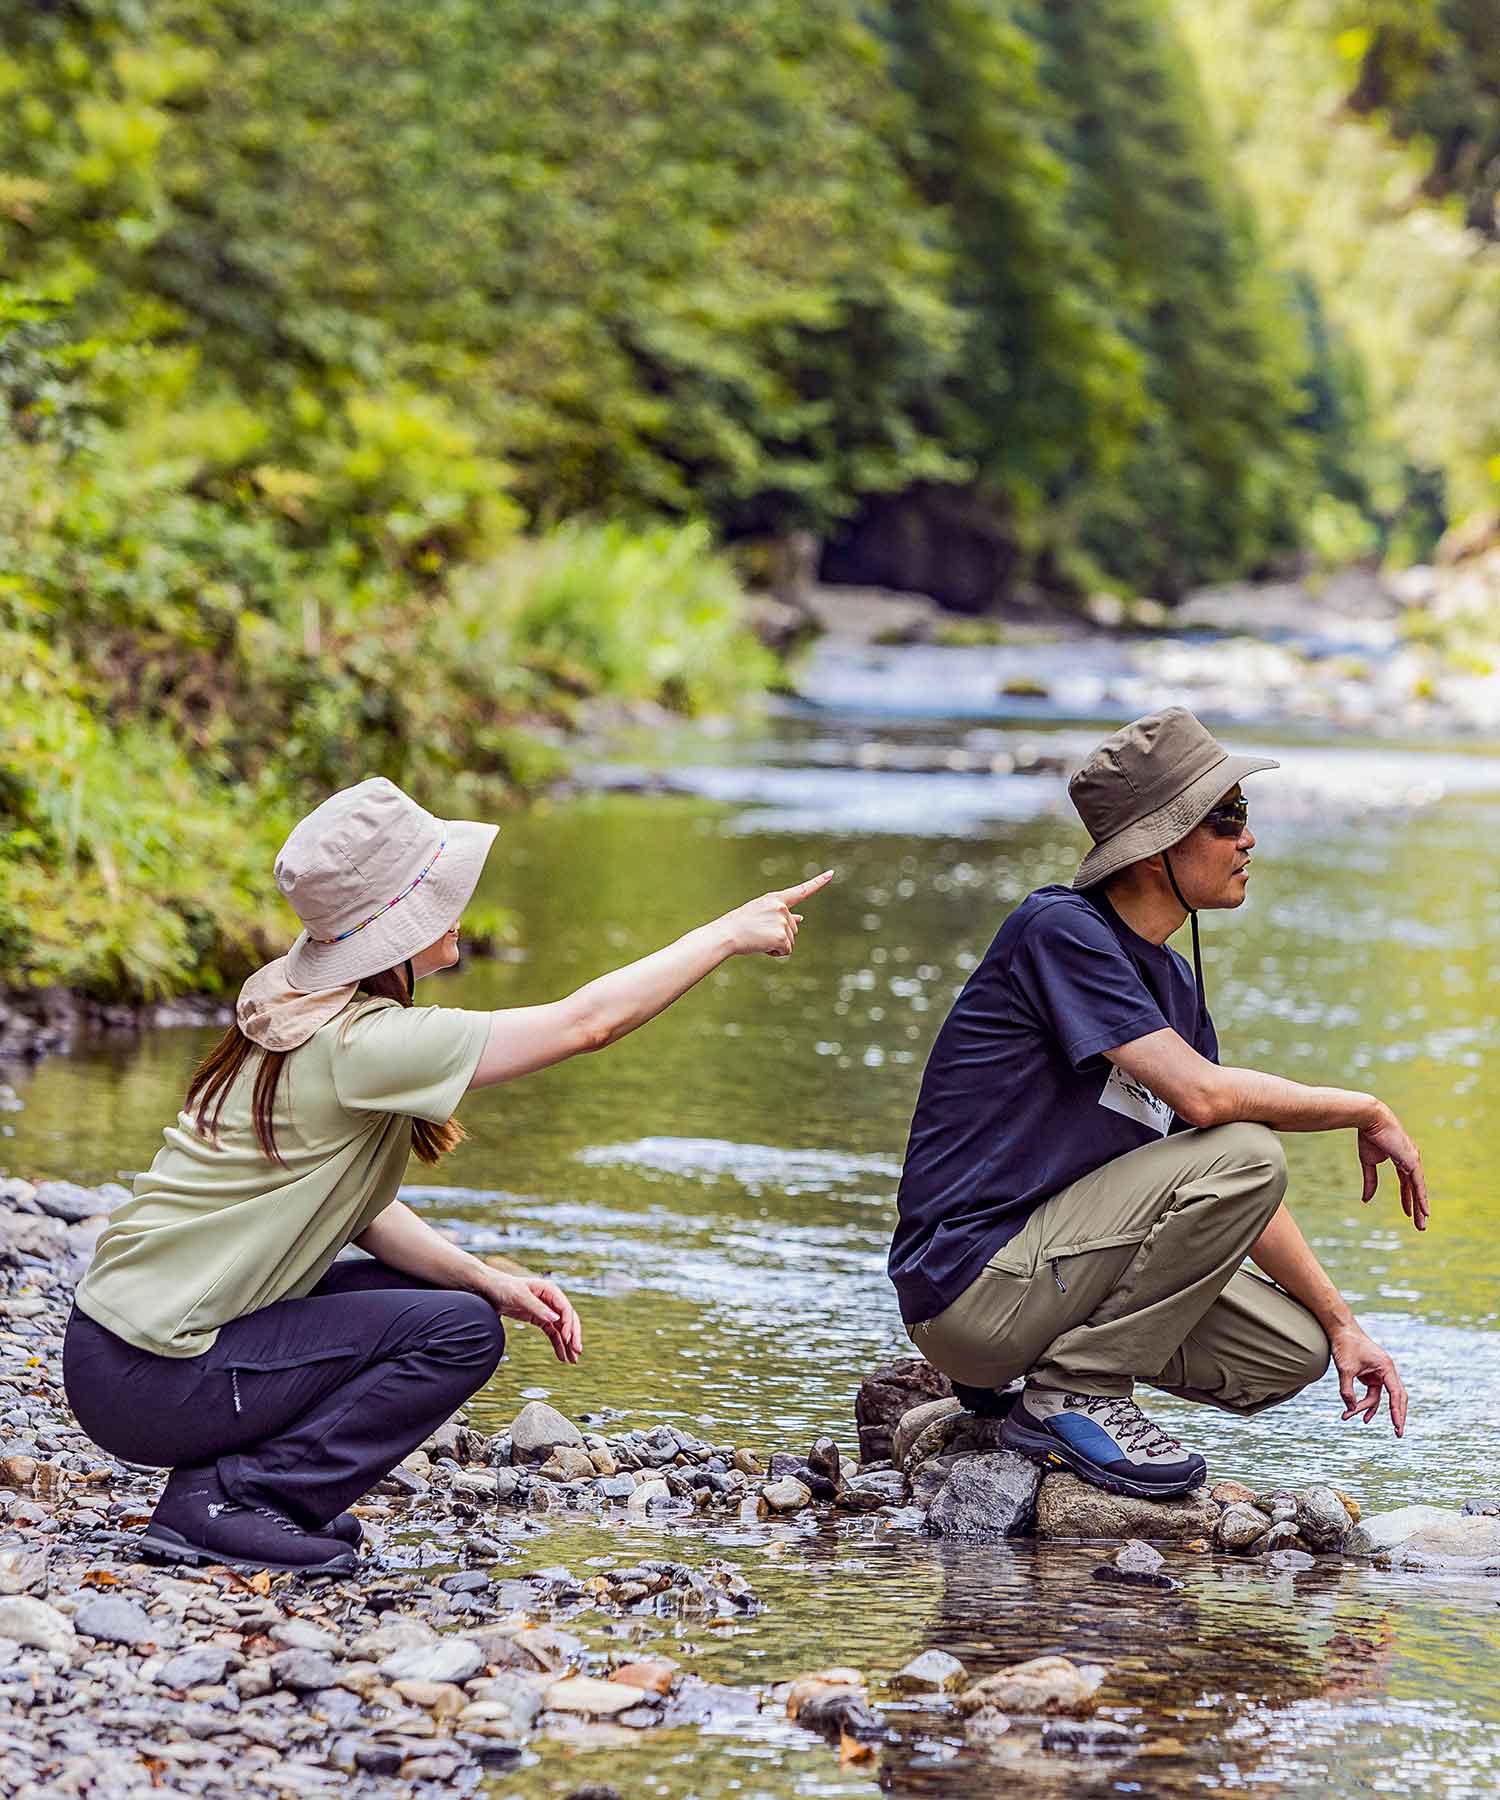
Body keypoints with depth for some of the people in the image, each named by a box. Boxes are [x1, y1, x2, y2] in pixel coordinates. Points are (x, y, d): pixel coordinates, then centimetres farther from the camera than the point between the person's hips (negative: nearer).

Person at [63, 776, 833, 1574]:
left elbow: (352, 1206, 11)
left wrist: (491, 1282, -2)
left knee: (442, 1293, 14)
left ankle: (221, 1483, 10)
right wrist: (731, 932, -6)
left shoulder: (295, 1014, 8)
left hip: (125, 1329, 9)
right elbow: (586, 1021, -17)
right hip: (149, 1381, -9)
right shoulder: (361, 1043, -21)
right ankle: (226, 1499, -7)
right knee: (460, 1331, -8)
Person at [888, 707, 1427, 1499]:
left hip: (1036, 1271, 9)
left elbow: (1239, 1195, 16)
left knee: (1294, 1351, 4)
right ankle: (1072, 1396, -11)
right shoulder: (1059, 930, -15)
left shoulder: (1171, 980, 13)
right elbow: (1201, 1094, -25)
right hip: (967, 1289, -9)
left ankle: (1014, 1372, 12)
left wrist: (1342, 1325, 9)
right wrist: (1369, 1114, -12)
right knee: (1247, 1152, -20)